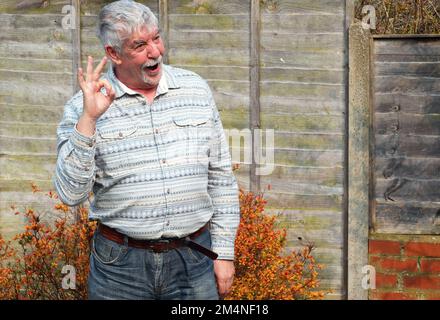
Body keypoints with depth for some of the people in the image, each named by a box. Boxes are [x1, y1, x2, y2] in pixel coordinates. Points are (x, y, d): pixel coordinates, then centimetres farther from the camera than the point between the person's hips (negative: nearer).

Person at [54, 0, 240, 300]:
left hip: (194, 259, 2)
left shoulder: (196, 89, 4)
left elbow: (220, 176, 8)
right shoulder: (82, 108, -5)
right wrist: (89, 118, -21)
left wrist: (224, 252, 5)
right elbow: (71, 194, -13)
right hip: (120, 264, -2)